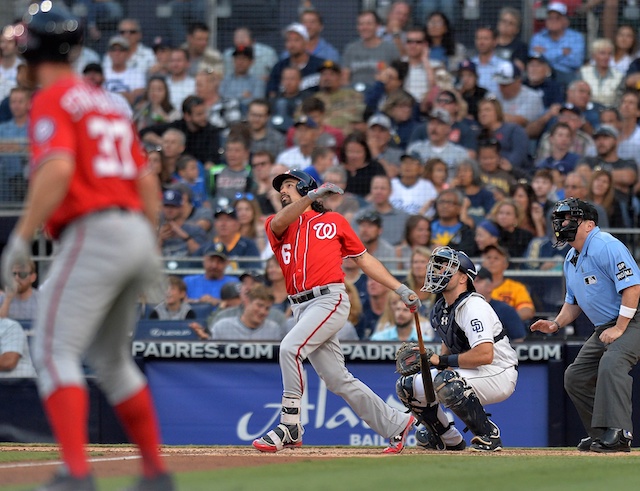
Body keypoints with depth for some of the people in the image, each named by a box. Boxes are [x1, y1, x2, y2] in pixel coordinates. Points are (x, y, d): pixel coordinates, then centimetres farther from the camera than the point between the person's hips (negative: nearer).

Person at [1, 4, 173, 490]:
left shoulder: (52, 100, -5)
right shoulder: (110, 103, 20)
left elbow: (58, 170, -21)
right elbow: (147, 180, 21)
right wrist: (152, 248, 27)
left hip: (92, 232, -9)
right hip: (135, 231, 9)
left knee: (54, 350, -12)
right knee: (112, 357, 20)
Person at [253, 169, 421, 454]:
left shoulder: (334, 221, 13)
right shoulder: (276, 225, 17)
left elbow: (364, 259, 17)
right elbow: (279, 223, -9)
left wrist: (400, 289, 11)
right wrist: (313, 195, -22)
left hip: (330, 299, -4)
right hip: (301, 308, 4)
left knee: (290, 347, -25)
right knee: (337, 380, 3)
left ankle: (289, 427, -20)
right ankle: (396, 425, 15)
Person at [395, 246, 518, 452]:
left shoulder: (473, 306, -22)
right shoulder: (441, 308, 7)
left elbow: (485, 355, -33)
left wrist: (444, 361, -24)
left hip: (499, 375, -9)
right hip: (468, 374, 9)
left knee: (445, 382, -37)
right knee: (406, 386, 4)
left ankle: (488, 435, -18)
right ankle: (450, 440, 18)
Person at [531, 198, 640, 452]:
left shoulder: (606, 246, -18)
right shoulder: (571, 259, 14)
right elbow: (573, 302, 25)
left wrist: (620, 328, -25)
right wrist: (556, 324, 6)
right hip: (604, 327, 11)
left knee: (611, 364, -34)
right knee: (575, 376, 11)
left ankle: (617, 434, -39)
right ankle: (599, 433, 20)